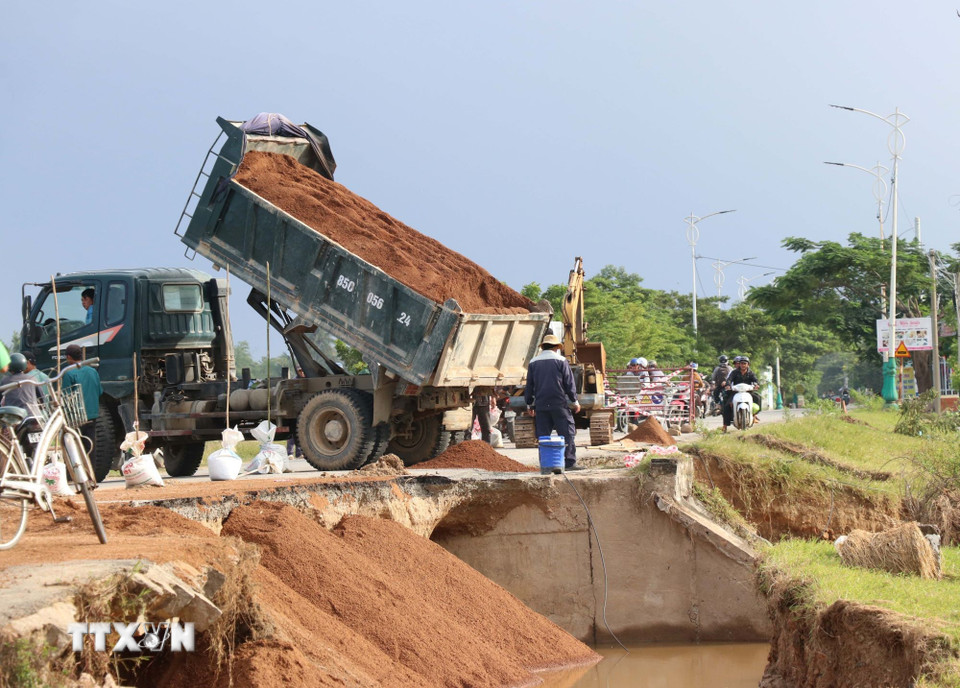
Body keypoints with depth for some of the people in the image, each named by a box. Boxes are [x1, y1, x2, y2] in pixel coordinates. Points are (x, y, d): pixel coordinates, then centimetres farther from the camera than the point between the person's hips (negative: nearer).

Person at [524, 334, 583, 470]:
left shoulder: (533, 363, 9)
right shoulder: (560, 361, -1)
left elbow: (529, 386, 12)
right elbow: (569, 383, -1)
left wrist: (529, 404, 21)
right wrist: (575, 401, 7)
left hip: (540, 405, 3)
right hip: (559, 404, -3)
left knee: (543, 435, 6)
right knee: (567, 433, 1)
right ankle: (569, 463, -4)